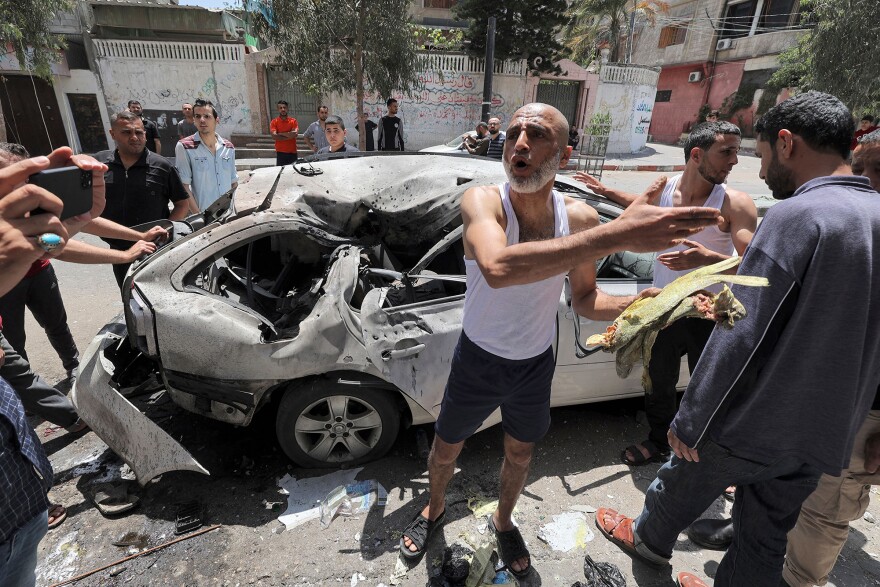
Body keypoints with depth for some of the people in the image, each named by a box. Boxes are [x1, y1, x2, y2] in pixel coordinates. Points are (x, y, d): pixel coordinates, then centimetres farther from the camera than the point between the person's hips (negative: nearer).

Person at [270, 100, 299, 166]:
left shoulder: (293, 121, 4)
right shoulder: (274, 122, 1)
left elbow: (295, 134, -11)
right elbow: (274, 136, -13)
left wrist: (281, 134, -10)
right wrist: (289, 135, -13)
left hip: (292, 152, 1)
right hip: (280, 153, -1)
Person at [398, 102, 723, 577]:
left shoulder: (579, 217, -15)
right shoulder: (482, 201, -26)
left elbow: (584, 299, -1)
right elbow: (498, 268, -50)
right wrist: (616, 235, -52)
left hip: (535, 365, 3)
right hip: (477, 362, -2)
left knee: (519, 455, 25)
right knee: (445, 452, 20)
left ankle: (503, 521, 58)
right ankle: (434, 509, 56)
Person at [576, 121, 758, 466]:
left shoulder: (735, 204, -15)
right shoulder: (665, 187, -3)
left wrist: (707, 258, -37)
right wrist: (605, 191, 21)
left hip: (707, 316, -3)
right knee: (659, 382, 19)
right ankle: (659, 443, 42)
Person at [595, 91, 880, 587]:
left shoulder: (798, 215, -22)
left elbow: (738, 339, -25)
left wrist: (689, 423, -17)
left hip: (756, 426, -6)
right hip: (825, 434, 6)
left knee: (680, 486, 22)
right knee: (766, 539, 21)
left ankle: (648, 539, 48)